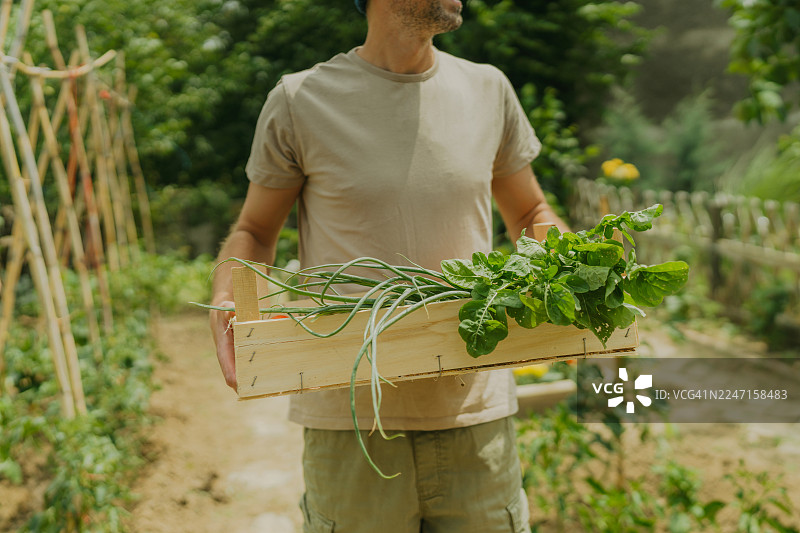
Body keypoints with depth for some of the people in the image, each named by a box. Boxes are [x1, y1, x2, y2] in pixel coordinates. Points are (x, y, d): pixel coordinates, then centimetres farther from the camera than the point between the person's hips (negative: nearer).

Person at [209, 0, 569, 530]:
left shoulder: (488, 90, 7)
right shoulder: (301, 101, -1)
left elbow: (529, 213, 18)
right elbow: (254, 231, 8)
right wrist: (225, 301, -13)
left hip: (475, 411, 3)